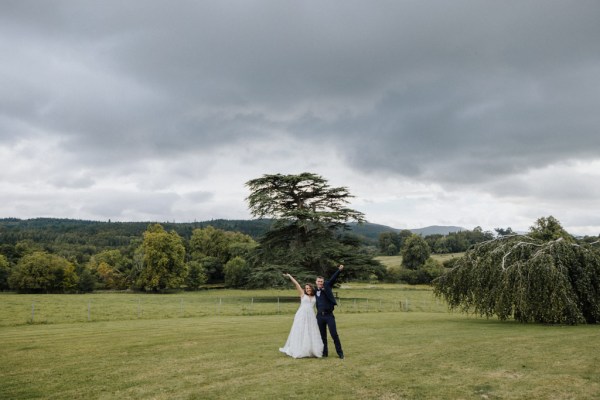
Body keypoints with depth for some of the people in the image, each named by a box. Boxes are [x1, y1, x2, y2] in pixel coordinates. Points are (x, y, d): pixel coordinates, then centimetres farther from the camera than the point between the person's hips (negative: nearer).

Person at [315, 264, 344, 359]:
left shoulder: (327, 286, -1)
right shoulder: (316, 291, 7)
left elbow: (333, 278, -15)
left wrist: (339, 270, -26)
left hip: (329, 315, -3)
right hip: (320, 316, 3)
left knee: (334, 334, -3)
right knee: (322, 336, 10)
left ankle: (340, 352, 7)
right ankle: (324, 353, 20)